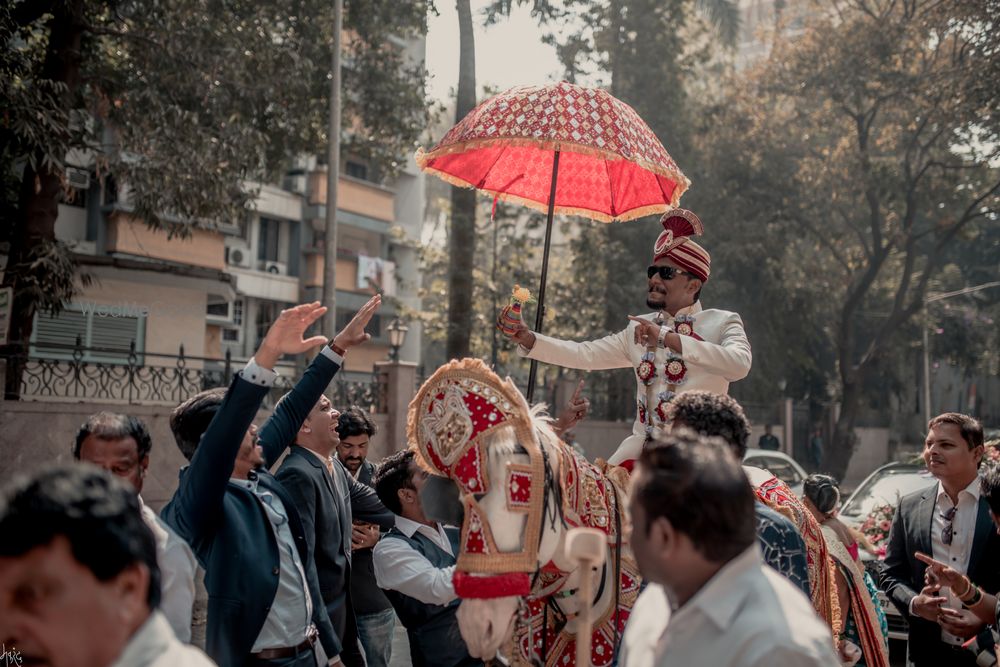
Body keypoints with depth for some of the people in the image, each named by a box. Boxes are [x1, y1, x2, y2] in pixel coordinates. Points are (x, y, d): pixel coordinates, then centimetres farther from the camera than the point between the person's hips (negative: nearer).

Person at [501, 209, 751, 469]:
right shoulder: (639, 328, 18)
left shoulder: (722, 322, 2)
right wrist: (527, 338, -3)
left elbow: (739, 365, -18)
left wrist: (667, 338, -24)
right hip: (641, 449, 4)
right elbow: (585, 354, 11)